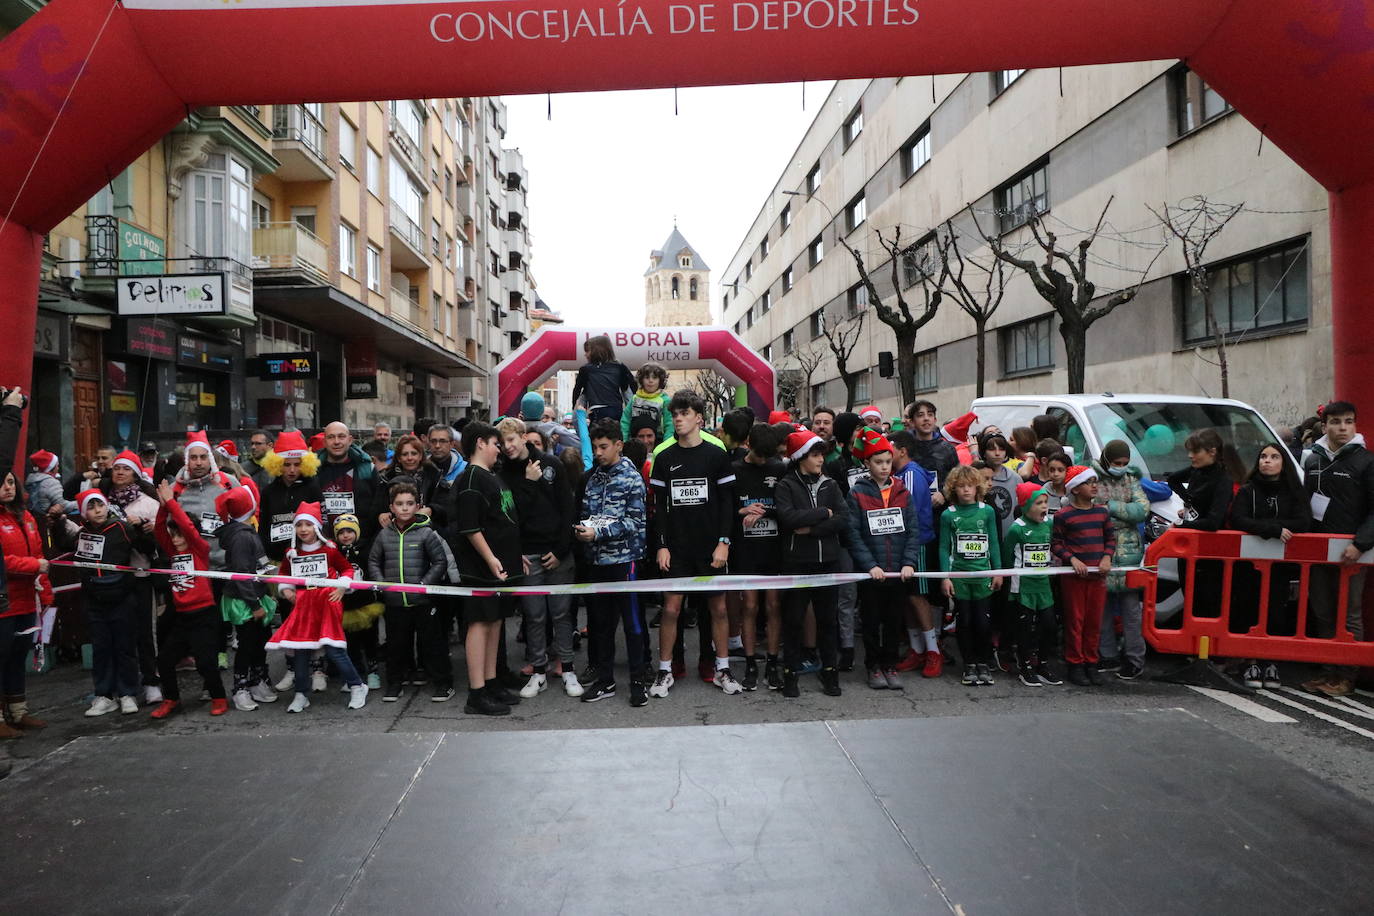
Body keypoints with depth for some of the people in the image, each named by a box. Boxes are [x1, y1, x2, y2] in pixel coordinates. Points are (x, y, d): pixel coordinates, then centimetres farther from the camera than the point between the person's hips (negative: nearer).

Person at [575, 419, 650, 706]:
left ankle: (639, 680, 11)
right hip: (596, 560, 6)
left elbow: (634, 521, -12)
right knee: (600, 622, 12)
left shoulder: (631, 477, -6)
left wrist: (598, 532, -18)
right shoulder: (591, 477, 11)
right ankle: (605, 680, 23)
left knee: (632, 621, 1)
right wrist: (581, 530, -4)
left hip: (623, 558, -6)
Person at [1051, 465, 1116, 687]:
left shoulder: (1102, 512, 8)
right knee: (1075, 621, 1)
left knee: (1094, 621, 10)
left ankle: (1091, 663, 21)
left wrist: (1107, 557, -3)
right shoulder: (1064, 515, -6)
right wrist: (1072, 559, -17)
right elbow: (1055, 544, -5)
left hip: (1098, 575, 5)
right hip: (1073, 575, -4)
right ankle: (1075, 665, 10)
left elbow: (1111, 537, 13)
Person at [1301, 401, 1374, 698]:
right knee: (1321, 614, 9)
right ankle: (1329, 670, 19)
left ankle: (1346, 675, 10)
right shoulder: (1313, 461, 12)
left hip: (1350, 552, -5)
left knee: (1348, 615, 1)